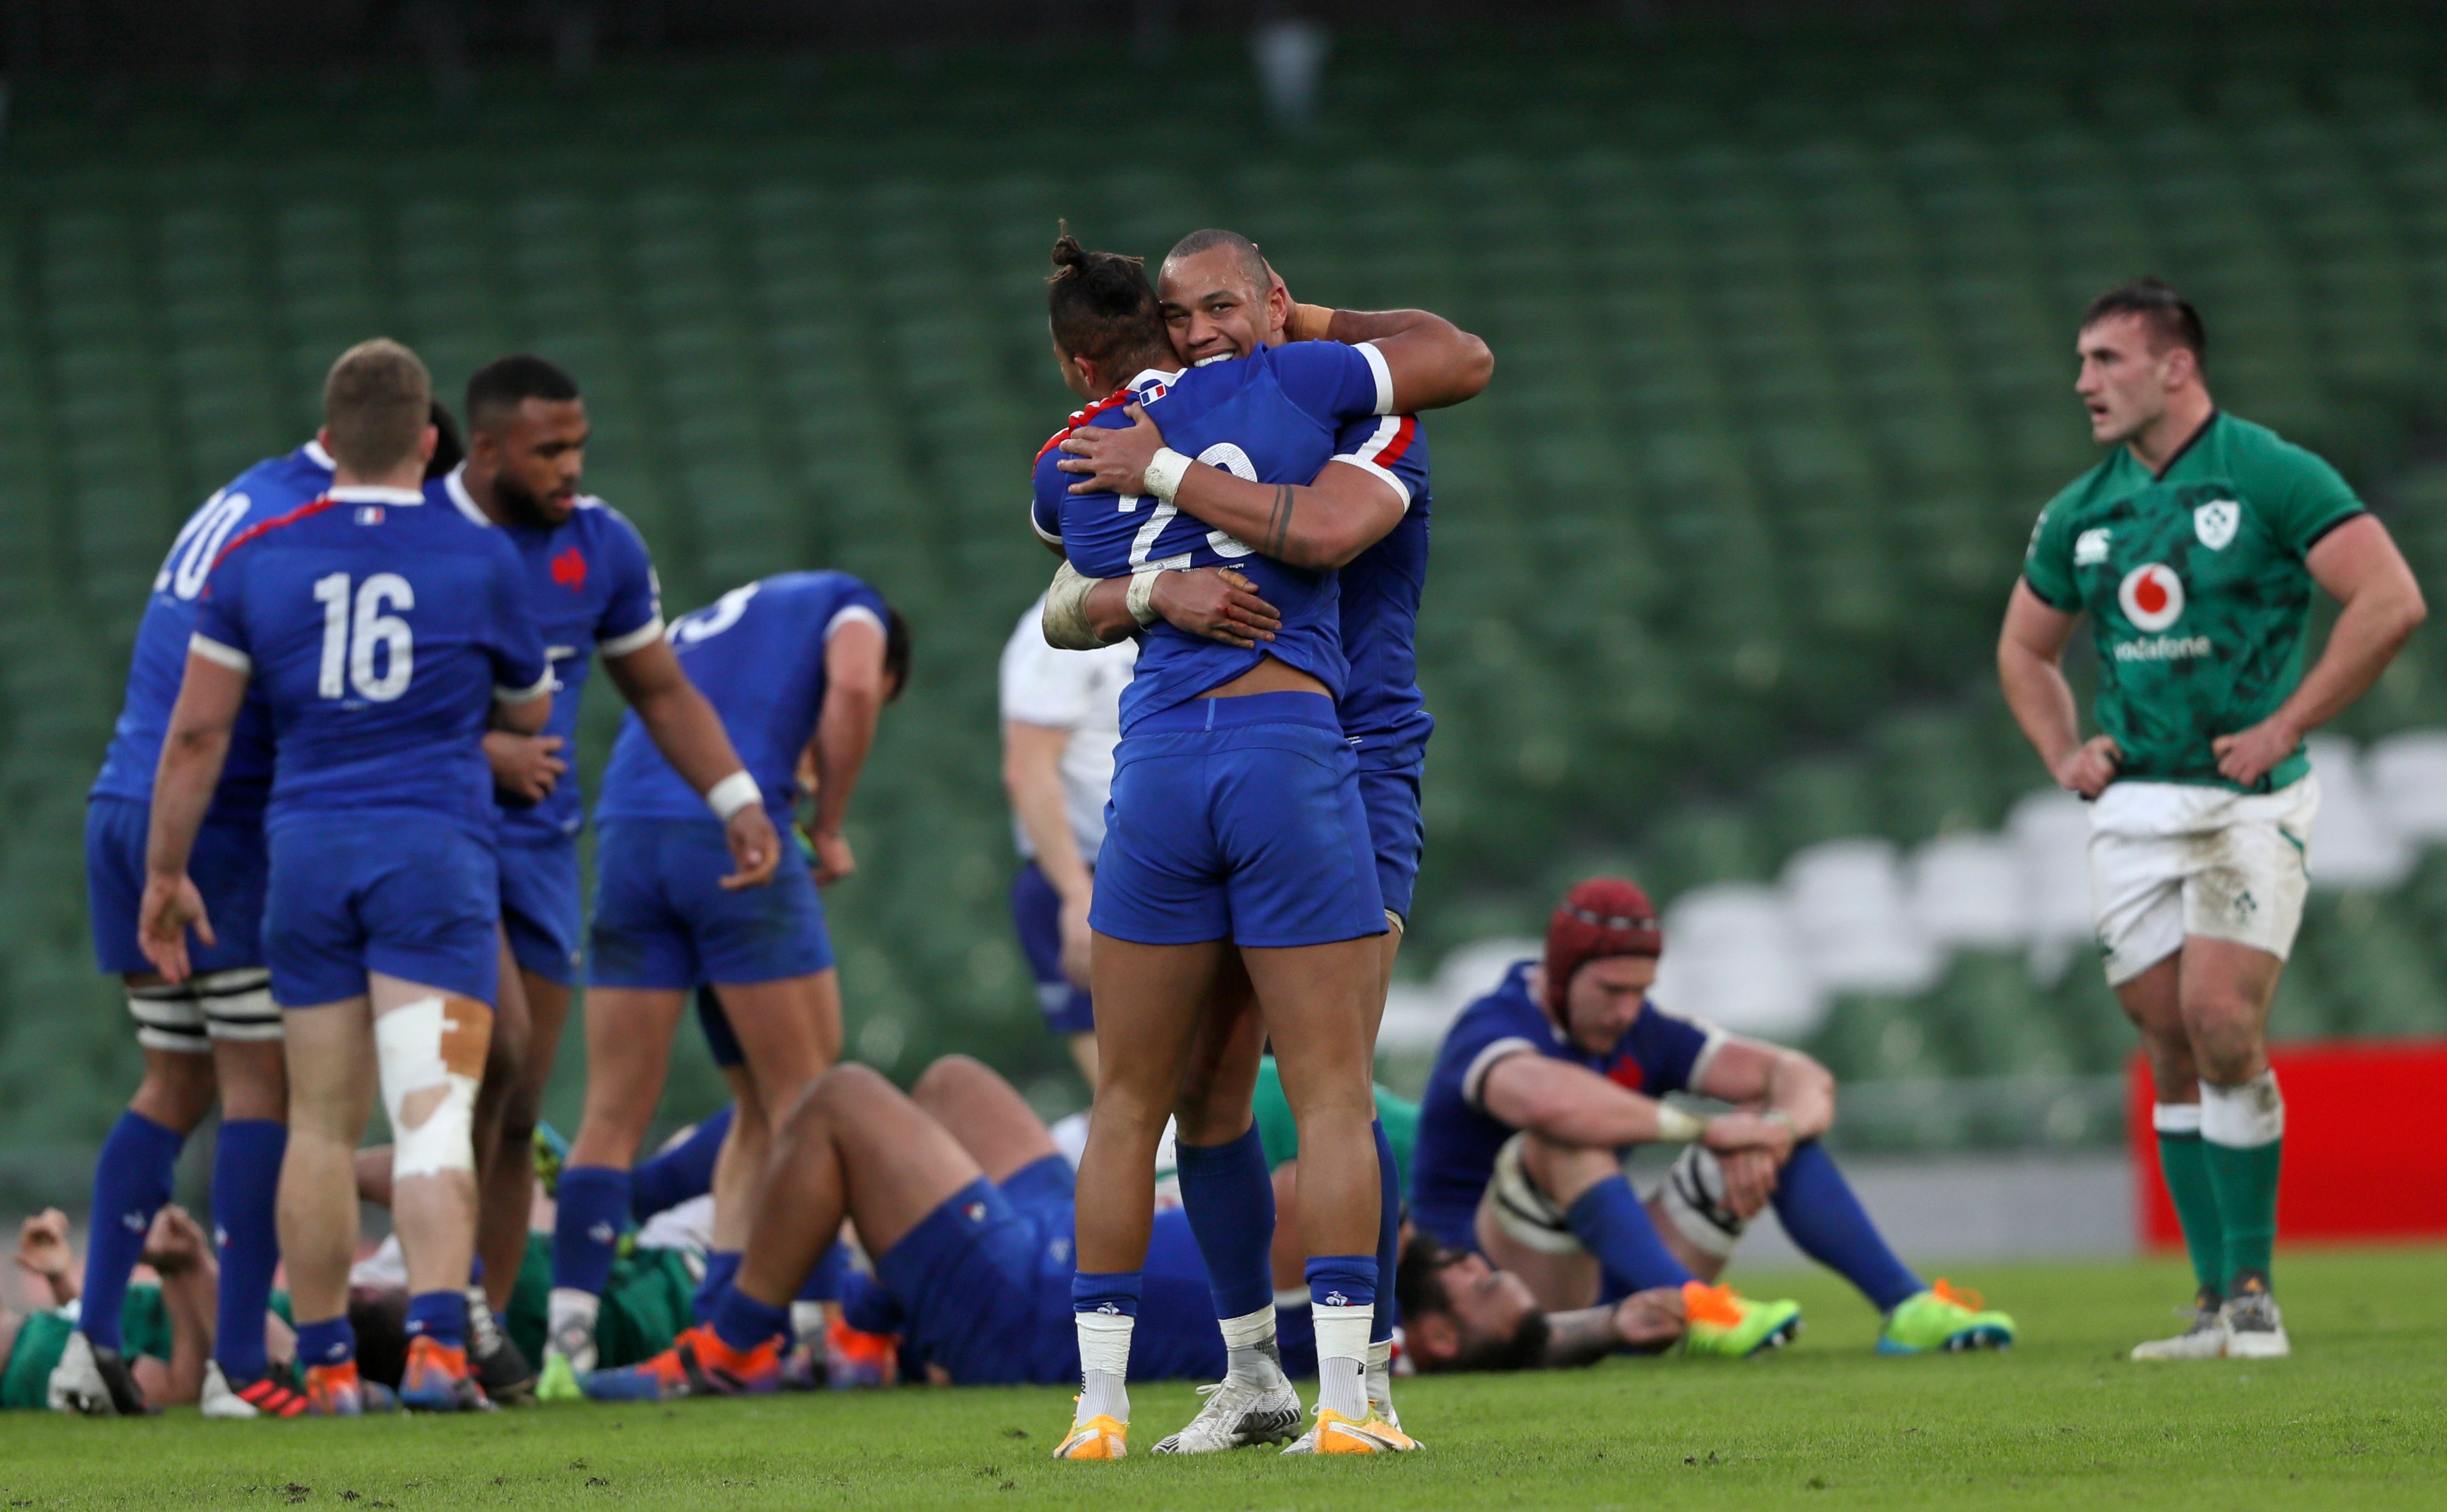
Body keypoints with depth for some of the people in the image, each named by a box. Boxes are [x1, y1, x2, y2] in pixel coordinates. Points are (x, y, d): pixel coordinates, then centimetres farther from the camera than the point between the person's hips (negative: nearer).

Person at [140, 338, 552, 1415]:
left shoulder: (257, 559, 3)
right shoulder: (480, 561, 0)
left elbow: (197, 731, 3)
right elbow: (529, 711, 14)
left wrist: (166, 872, 11)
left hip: (309, 848, 2)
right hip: (437, 844, -2)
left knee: (321, 1123, 11)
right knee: (433, 1114, -8)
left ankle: (325, 1363, 12)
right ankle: (436, 1344, -23)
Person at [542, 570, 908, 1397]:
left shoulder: (698, 623, 37)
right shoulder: (849, 606, 19)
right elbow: (850, 689, -2)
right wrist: (829, 827, 6)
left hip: (627, 831, 5)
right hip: (735, 830, -5)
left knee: (614, 1115, 6)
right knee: (802, 1103, 3)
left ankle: (569, 1339, -3)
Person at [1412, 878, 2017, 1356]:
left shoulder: (1644, 1033, 7)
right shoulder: (1493, 1030, -15)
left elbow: (1807, 1081, 0)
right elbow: (1548, 1100, -41)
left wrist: (1771, 1134, -25)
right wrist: (1705, 1130, -36)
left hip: (1610, 1295, 7)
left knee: (1776, 1122, -3)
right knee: (1564, 1143, -35)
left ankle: (1909, 1308, -17)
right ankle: (1693, 1309, -50)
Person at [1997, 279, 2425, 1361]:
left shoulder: (2270, 476, -7)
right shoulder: (2082, 512, 11)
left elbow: (2391, 601, -13)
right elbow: (2025, 650, 26)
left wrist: (2284, 729, -14)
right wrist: (2064, 756, 9)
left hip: (2247, 798, -5)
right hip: (2133, 811, 5)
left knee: (2222, 1024, -17)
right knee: (2173, 1052, 3)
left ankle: (2252, 1288, -9)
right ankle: (2215, 1299, 8)